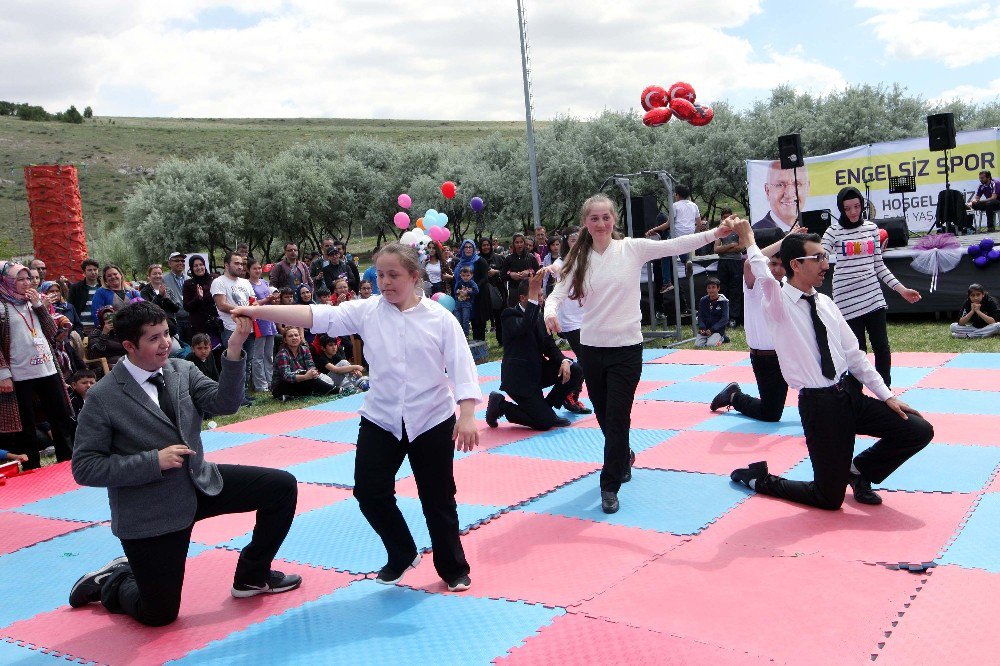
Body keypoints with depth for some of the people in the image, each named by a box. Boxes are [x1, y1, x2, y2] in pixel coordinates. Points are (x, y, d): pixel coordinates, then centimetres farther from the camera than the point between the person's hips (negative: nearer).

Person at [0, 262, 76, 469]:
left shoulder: (35, 301, 13)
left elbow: (52, 331, 8)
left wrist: (39, 305, -2)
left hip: (48, 370, 6)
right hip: (20, 376, -6)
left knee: (62, 418, 10)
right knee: (26, 426, 5)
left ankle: (67, 460, 23)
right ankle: (33, 469, 14)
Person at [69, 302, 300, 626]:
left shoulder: (182, 370, -2)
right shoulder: (102, 398, -17)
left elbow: (224, 403, -16)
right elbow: (85, 468, -17)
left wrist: (234, 351, -30)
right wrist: (154, 461, -25)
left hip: (200, 482, 5)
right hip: (149, 512, -5)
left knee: (282, 486, -4)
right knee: (159, 613, 3)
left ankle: (252, 576, 15)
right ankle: (109, 584, 37)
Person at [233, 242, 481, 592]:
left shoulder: (439, 317, -9)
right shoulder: (366, 311, -4)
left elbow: (461, 366, -11)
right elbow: (316, 316, -11)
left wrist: (466, 416, -18)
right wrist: (256, 311, -20)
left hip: (432, 420, -3)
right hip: (381, 419, 3)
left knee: (438, 497, 7)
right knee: (370, 491, 4)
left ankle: (453, 568, 29)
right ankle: (402, 555, 30)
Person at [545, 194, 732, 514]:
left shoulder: (632, 248, -4)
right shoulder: (579, 258, 2)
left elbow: (675, 246, -10)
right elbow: (558, 293, -3)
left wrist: (715, 233, -20)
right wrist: (550, 312, -25)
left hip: (626, 347, -3)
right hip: (591, 348, 3)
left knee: (617, 418, -3)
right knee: (604, 415, 15)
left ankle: (610, 487, 9)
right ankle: (624, 458, 44)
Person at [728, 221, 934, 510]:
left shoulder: (825, 303, 8)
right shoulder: (779, 304, -11)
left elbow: (853, 353, 12)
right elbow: (764, 277, -34)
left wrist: (887, 395, 9)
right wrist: (749, 242, -19)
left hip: (851, 394, 6)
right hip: (819, 406, -6)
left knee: (919, 430, -2)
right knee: (829, 499, -2)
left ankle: (858, 469, 20)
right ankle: (759, 478, 22)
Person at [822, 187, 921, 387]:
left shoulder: (872, 228, 9)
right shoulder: (834, 231, -2)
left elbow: (879, 266, 13)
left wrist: (902, 289, 8)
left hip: (873, 297, 4)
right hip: (848, 301, -3)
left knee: (882, 347, 4)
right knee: (857, 352, 0)